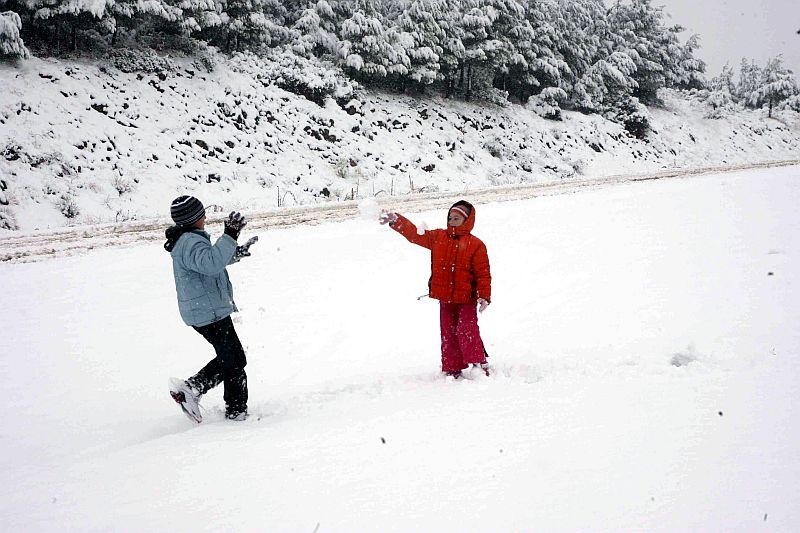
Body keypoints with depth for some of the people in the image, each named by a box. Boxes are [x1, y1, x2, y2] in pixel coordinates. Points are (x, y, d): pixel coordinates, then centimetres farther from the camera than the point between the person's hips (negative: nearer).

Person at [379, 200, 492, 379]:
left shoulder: (475, 244, -7)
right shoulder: (438, 237, 7)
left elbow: (483, 273, -8)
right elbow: (414, 234, 6)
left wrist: (484, 296, -15)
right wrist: (396, 221, -5)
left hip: (466, 298, -5)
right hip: (445, 298, 5)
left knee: (467, 331, -11)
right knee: (448, 333, 8)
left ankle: (479, 365, -2)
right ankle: (452, 370, 15)